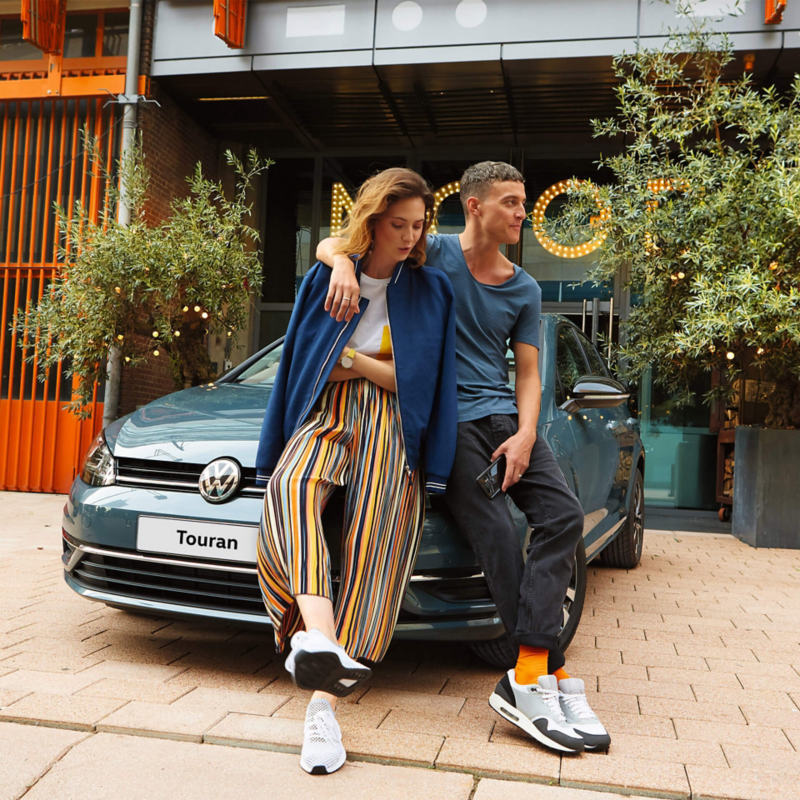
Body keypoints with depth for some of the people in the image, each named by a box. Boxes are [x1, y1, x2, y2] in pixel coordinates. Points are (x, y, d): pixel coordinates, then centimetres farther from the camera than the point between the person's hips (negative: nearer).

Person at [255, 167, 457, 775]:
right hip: (324, 418, 1)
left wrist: (353, 362, -1)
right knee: (292, 488, -34)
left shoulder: (432, 292, 12)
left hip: (393, 434, 0)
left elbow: (420, 380, 4)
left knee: (371, 554, -16)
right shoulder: (323, 280, 14)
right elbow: (296, 365, 14)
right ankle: (319, 637, -51)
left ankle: (324, 703, -15)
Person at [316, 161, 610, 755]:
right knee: (497, 536, -21)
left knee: (563, 513, -17)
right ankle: (552, 673, -13)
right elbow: (330, 243, 4)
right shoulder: (433, 255, 4)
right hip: (448, 417, -4)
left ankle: (526, 676, -20)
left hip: (506, 413, 5)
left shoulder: (525, 290, 16)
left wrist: (525, 435, -7)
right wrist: (344, 265, -22)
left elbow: (528, 372, 13)